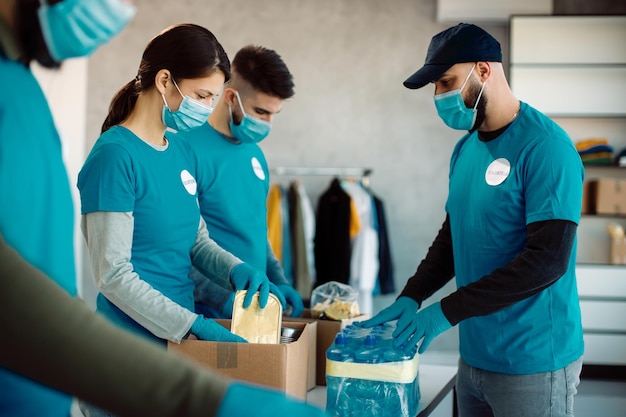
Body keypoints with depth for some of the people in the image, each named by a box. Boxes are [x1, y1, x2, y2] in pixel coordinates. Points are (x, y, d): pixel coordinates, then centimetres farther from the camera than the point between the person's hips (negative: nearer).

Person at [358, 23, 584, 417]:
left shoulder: (545, 147, -17)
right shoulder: (465, 149, 7)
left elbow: (547, 260, -22)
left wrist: (448, 310, -21)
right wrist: (410, 297, 0)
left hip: (533, 362, -7)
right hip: (475, 356, 7)